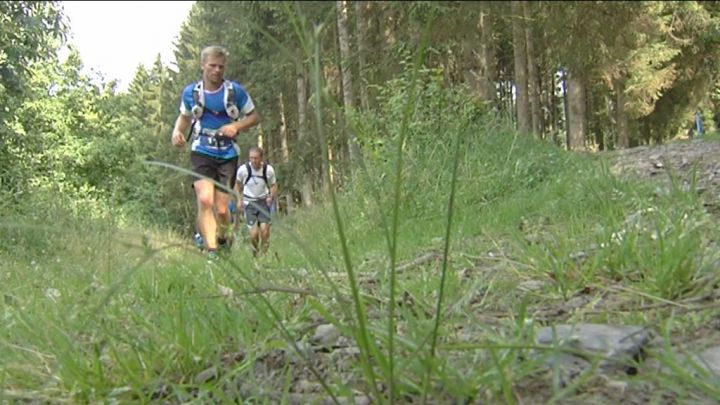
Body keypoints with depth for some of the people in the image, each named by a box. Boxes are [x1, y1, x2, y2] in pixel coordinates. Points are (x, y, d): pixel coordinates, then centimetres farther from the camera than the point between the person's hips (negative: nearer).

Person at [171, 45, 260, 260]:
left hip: (227, 155, 0)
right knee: (205, 200, -22)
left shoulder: (235, 91, -2)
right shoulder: (190, 92, 2)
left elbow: (254, 117, 7)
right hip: (201, 153, 0)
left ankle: (222, 240, 29)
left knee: (222, 209, -2)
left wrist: (236, 126, -12)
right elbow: (184, 117, 20)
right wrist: (177, 131, -2)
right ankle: (211, 252, -20)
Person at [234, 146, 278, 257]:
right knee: (254, 233, -10)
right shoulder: (243, 169, -14)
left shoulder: (269, 169, -13)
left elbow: (274, 185, 3)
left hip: (264, 202, 1)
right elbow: (237, 184, 6)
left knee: (264, 230, -13)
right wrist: (239, 200, -2)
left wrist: (271, 196, -15)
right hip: (249, 202, 0)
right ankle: (255, 255, 17)